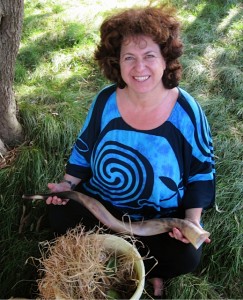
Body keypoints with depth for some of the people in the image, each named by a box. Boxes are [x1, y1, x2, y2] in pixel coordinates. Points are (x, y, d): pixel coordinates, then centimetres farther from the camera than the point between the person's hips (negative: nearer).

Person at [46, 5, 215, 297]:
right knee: (60, 217, -15)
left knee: (185, 257, -24)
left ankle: (142, 267, 12)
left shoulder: (186, 111, -18)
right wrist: (68, 183, -6)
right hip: (100, 203, 3)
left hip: (163, 217, -2)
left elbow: (202, 167, -7)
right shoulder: (106, 100, -12)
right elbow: (85, 147, 5)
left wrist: (193, 218, -17)